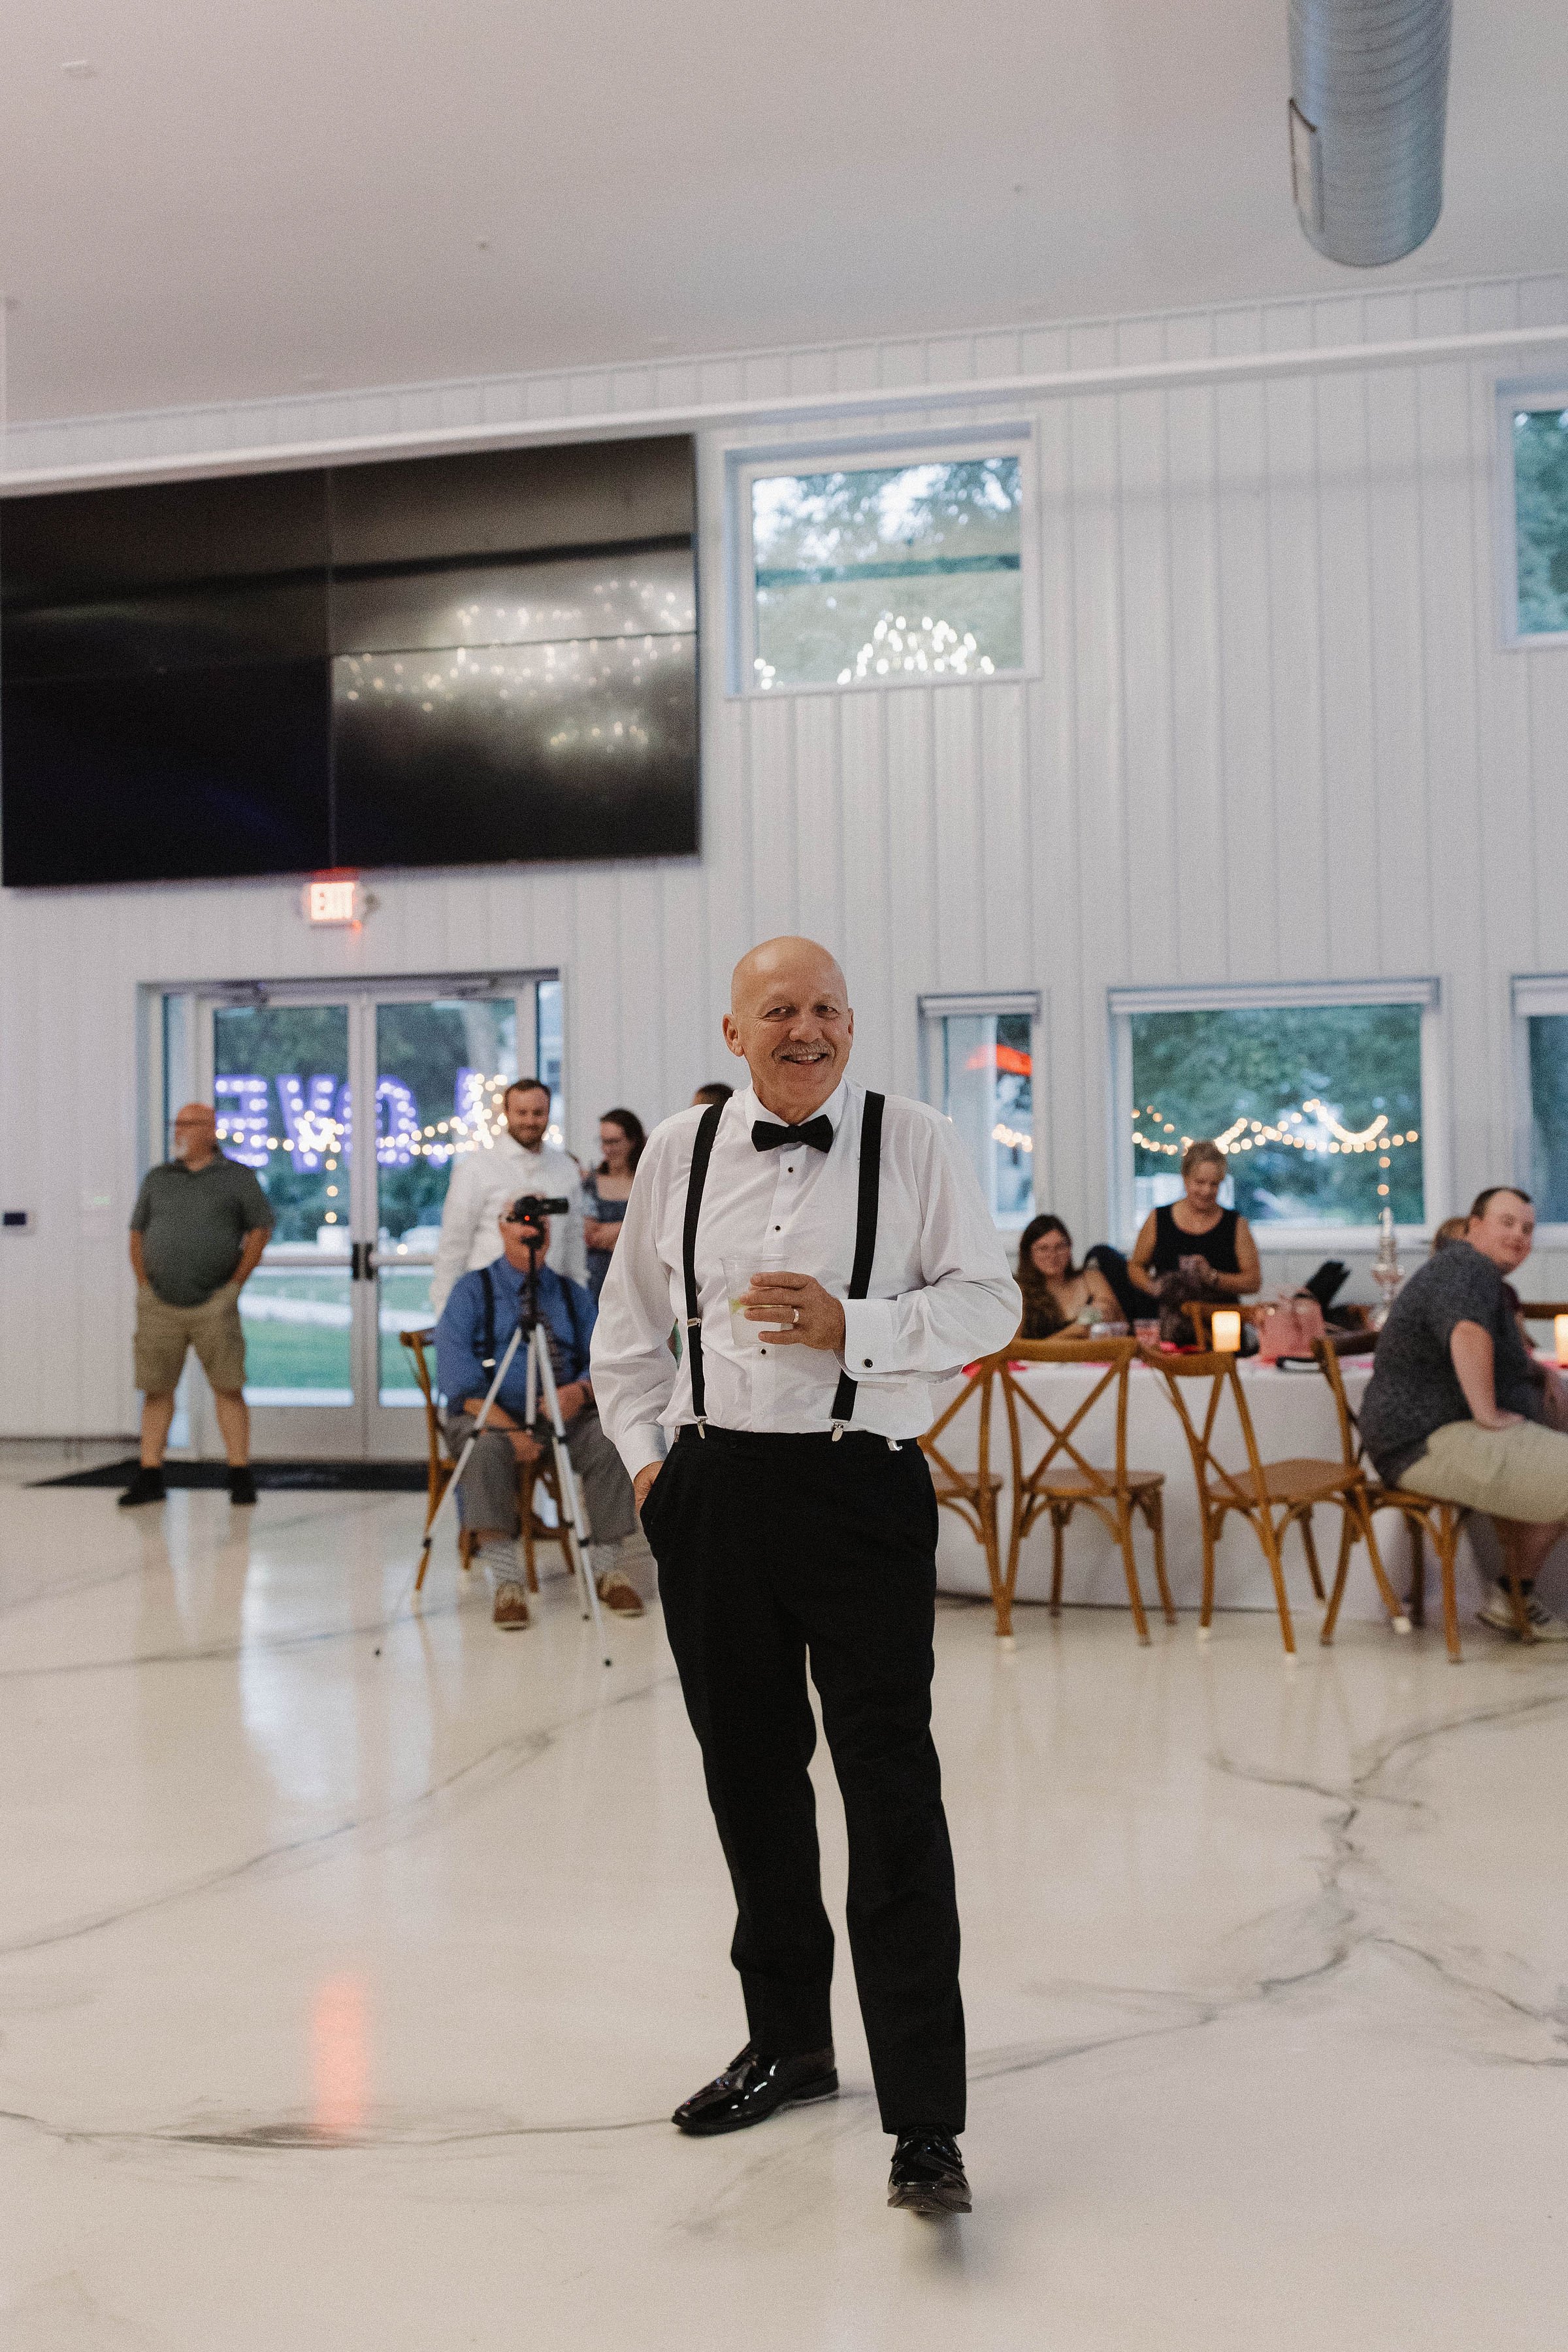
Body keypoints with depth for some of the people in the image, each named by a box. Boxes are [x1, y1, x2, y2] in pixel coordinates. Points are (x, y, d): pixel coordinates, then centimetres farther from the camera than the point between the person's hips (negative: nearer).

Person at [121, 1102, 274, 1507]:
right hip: (159, 1306, 3)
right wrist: (143, 1285, 7)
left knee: (228, 1388, -4)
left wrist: (237, 1283, -3)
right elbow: (137, 1233, 17)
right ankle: (149, 1478, 10)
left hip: (214, 1304, -3)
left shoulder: (236, 1177, 3)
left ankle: (240, 1477, 0)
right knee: (155, 1389, 4)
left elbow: (261, 1228, 2)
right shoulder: (157, 1179, 13)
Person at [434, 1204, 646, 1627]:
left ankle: (609, 1568, -17)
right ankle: (505, 1580, -32)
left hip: (564, 1416, 3)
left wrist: (581, 1391, -18)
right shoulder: (472, 1290, 4)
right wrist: (506, 1426, -20)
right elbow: (456, 1370, -7)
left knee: (610, 1441, -27)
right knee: (487, 1449, -36)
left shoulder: (573, 1295, 15)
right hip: (488, 1416, -2)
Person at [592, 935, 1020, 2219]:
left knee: (893, 1796, -6)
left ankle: (926, 2123, 3)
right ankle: (789, 2039, 35)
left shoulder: (916, 1142, -2)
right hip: (714, 1494, 4)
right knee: (749, 1776, 15)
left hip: (864, 1495, -4)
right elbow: (629, 1325, 17)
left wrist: (851, 1327, -17)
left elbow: (988, 1300, -3)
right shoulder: (678, 1151, 7)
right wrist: (645, 1454, 9)